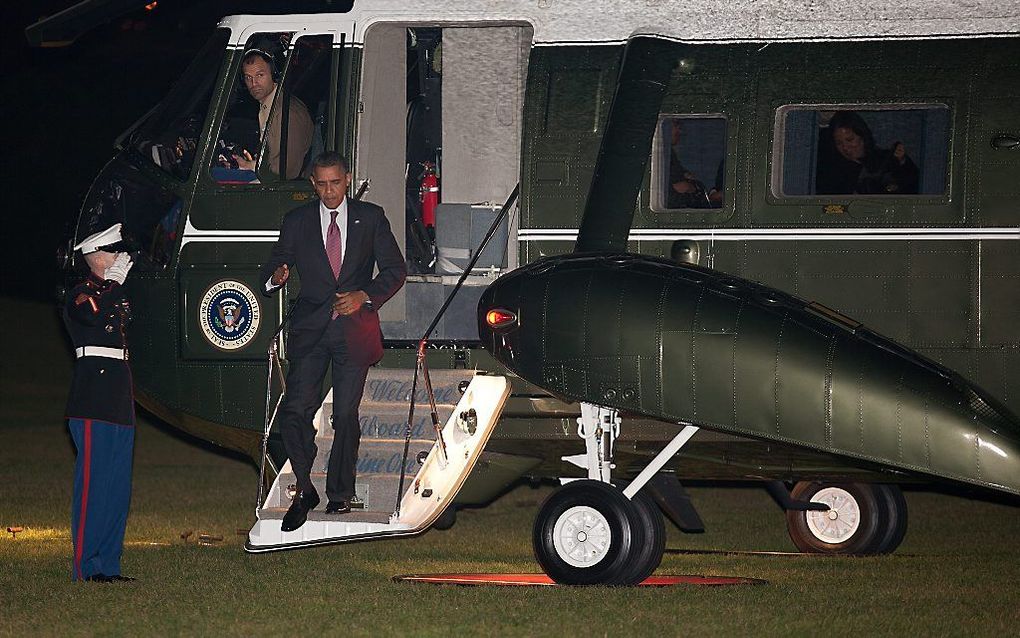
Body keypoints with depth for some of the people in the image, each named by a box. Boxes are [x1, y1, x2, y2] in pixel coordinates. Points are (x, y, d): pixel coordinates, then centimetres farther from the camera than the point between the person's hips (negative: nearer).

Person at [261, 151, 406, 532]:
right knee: (295, 412, -11)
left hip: (354, 329, -1)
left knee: (346, 416, 1)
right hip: (311, 330, 1)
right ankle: (305, 490, 3)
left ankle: (340, 495, 15)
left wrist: (365, 296, -9)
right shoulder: (297, 222, 9)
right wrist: (276, 276, -16)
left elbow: (395, 269, 7)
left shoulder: (370, 218, 6)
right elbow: (273, 268, 9)